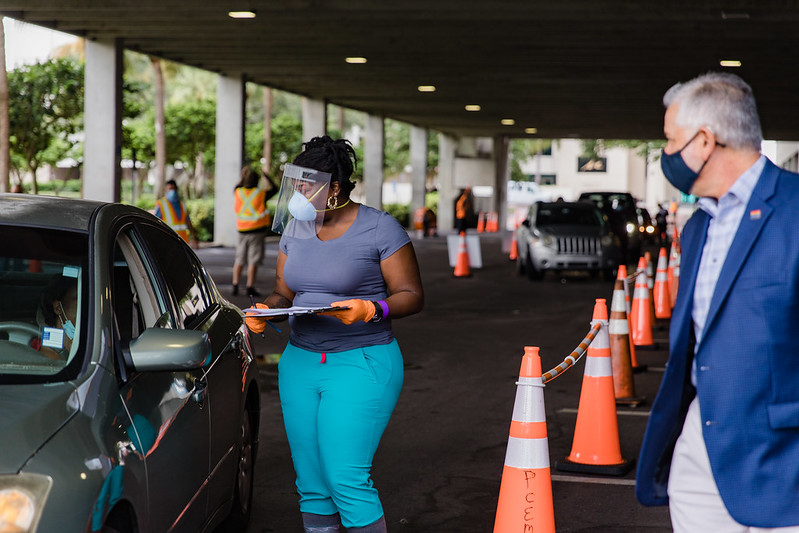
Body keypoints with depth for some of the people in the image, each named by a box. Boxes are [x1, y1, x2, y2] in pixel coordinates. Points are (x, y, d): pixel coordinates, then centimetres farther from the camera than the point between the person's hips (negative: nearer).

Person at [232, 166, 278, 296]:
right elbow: (274, 189, 9)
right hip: (257, 231, -4)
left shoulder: (238, 192, 2)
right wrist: (267, 177, 15)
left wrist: (243, 176, 31)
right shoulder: (261, 194, -8)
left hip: (242, 231, 4)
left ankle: (235, 286, 7)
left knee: (239, 260, 10)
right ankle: (250, 288, -4)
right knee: (253, 261, -3)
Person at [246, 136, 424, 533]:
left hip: (361, 365, -6)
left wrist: (370, 309, -24)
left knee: (347, 479, -12)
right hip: (299, 362, 6)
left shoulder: (379, 228, -7)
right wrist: (265, 310, -6)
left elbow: (411, 295, -6)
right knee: (311, 482, 7)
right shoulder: (295, 230, 11)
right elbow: (283, 293, 17)